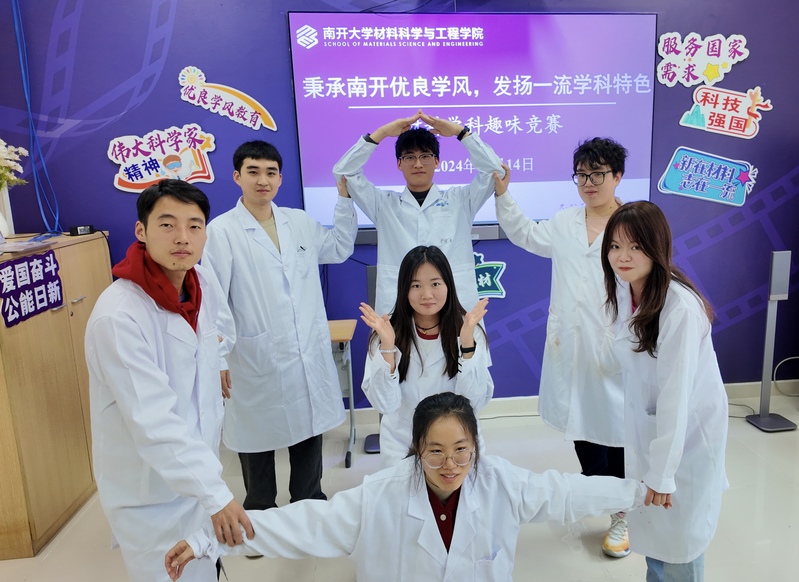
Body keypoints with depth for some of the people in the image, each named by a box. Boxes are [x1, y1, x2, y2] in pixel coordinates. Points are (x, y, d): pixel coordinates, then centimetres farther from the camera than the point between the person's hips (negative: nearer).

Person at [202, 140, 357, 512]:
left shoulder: (300, 222, 7)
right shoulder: (221, 230, -7)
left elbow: (340, 249, 19)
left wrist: (345, 195, 13)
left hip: (309, 356, 5)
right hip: (256, 360, -4)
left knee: (309, 432, 18)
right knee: (258, 440, 12)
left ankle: (311, 508, 39)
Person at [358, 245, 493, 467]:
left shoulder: (468, 329, -8)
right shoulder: (389, 332, -9)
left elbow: (476, 402, -13)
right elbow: (385, 405, -14)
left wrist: (467, 343, -23)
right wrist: (387, 347, -25)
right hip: (402, 445, 0)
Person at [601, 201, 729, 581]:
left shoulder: (681, 308, -29)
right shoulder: (623, 290, -6)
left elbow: (676, 393, -27)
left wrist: (663, 472, -22)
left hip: (687, 429, -6)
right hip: (645, 422, 6)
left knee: (679, 534, 10)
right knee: (649, 523, 19)